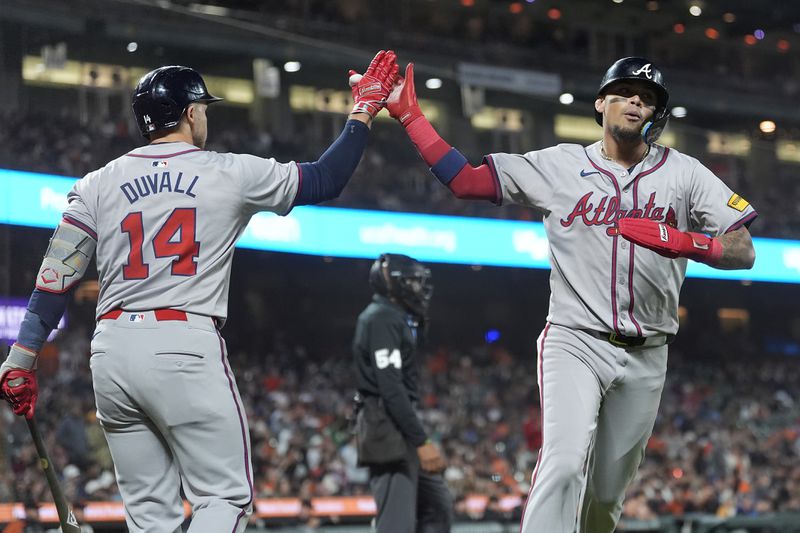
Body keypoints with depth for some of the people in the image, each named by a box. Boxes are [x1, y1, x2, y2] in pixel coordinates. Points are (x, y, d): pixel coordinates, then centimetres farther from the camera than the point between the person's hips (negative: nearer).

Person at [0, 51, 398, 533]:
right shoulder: (231, 174, 1)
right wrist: (363, 113, 24)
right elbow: (326, 180, 11)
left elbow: (56, 277, 3)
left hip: (112, 349, 5)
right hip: (185, 349, -5)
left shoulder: (98, 185, 10)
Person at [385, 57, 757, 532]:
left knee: (608, 492, 8)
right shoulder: (559, 165, 5)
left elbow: (744, 252, 0)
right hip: (575, 344, -2)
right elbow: (464, 180, 4)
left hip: (645, 358, 2)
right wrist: (409, 114, -3)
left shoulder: (684, 173, 5)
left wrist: (682, 242, -19)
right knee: (565, 463, -23)